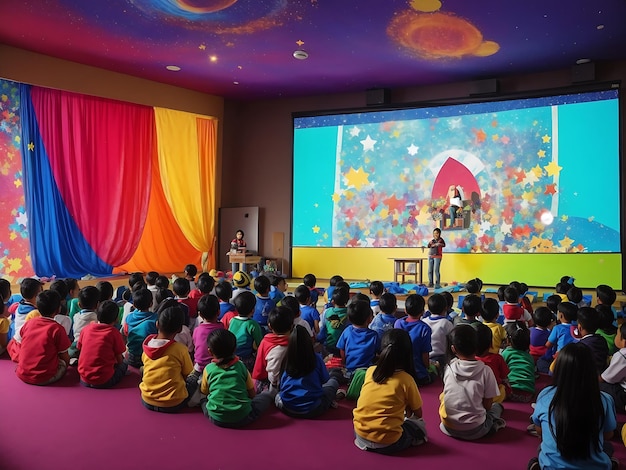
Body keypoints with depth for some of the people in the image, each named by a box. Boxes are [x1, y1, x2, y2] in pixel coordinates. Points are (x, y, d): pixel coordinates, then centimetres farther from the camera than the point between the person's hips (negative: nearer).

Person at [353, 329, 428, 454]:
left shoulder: (370, 371, 0)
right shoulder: (406, 379, -11)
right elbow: (418, 414, 2)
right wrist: (407, 409, 23)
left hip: (360, 434, 3)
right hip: (388, 444, -3)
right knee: (420, 425, 21)